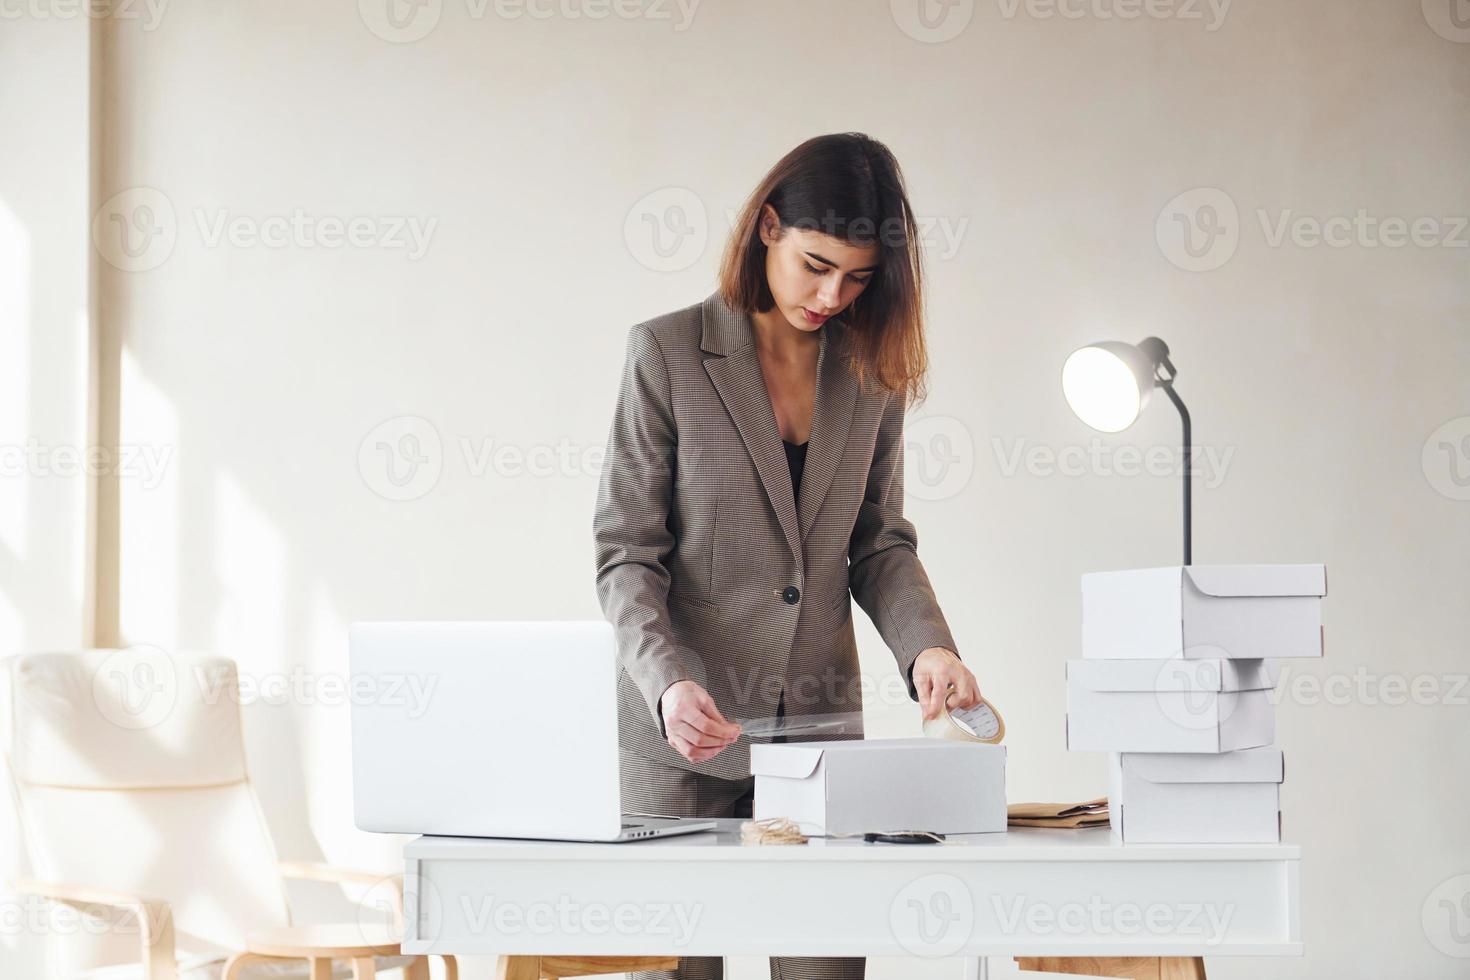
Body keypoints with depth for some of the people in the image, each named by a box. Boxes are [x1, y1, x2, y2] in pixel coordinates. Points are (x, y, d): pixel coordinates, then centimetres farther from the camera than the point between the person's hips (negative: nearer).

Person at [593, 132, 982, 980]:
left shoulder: (872, 371, 7)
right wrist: (667, 681, -22)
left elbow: (880, 543, 13)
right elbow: (626, 554, -6)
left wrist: (926, 645, -7)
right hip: (686, 725, -3)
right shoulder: (667, 354, -4)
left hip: (822, 720, 3)